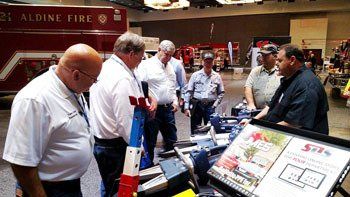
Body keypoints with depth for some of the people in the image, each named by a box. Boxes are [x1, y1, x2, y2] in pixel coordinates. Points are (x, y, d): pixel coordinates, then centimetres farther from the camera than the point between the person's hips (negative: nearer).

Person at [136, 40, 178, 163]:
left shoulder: (170, 67, 14)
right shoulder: (146, 65, -8)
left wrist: (175, 101, 10)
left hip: (168, 109, 7)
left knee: (172, 141, 16)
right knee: (149, 143, 6)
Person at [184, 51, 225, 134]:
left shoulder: (217, 76, 5)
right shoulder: (195, 75, 0)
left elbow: (221, 93, 11)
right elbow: (189, 92, 0)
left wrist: (215, 104, -1)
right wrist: (186, 108, -5)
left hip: (210, 106, 1)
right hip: (196, 105, -1)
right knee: (195, 130, 7)